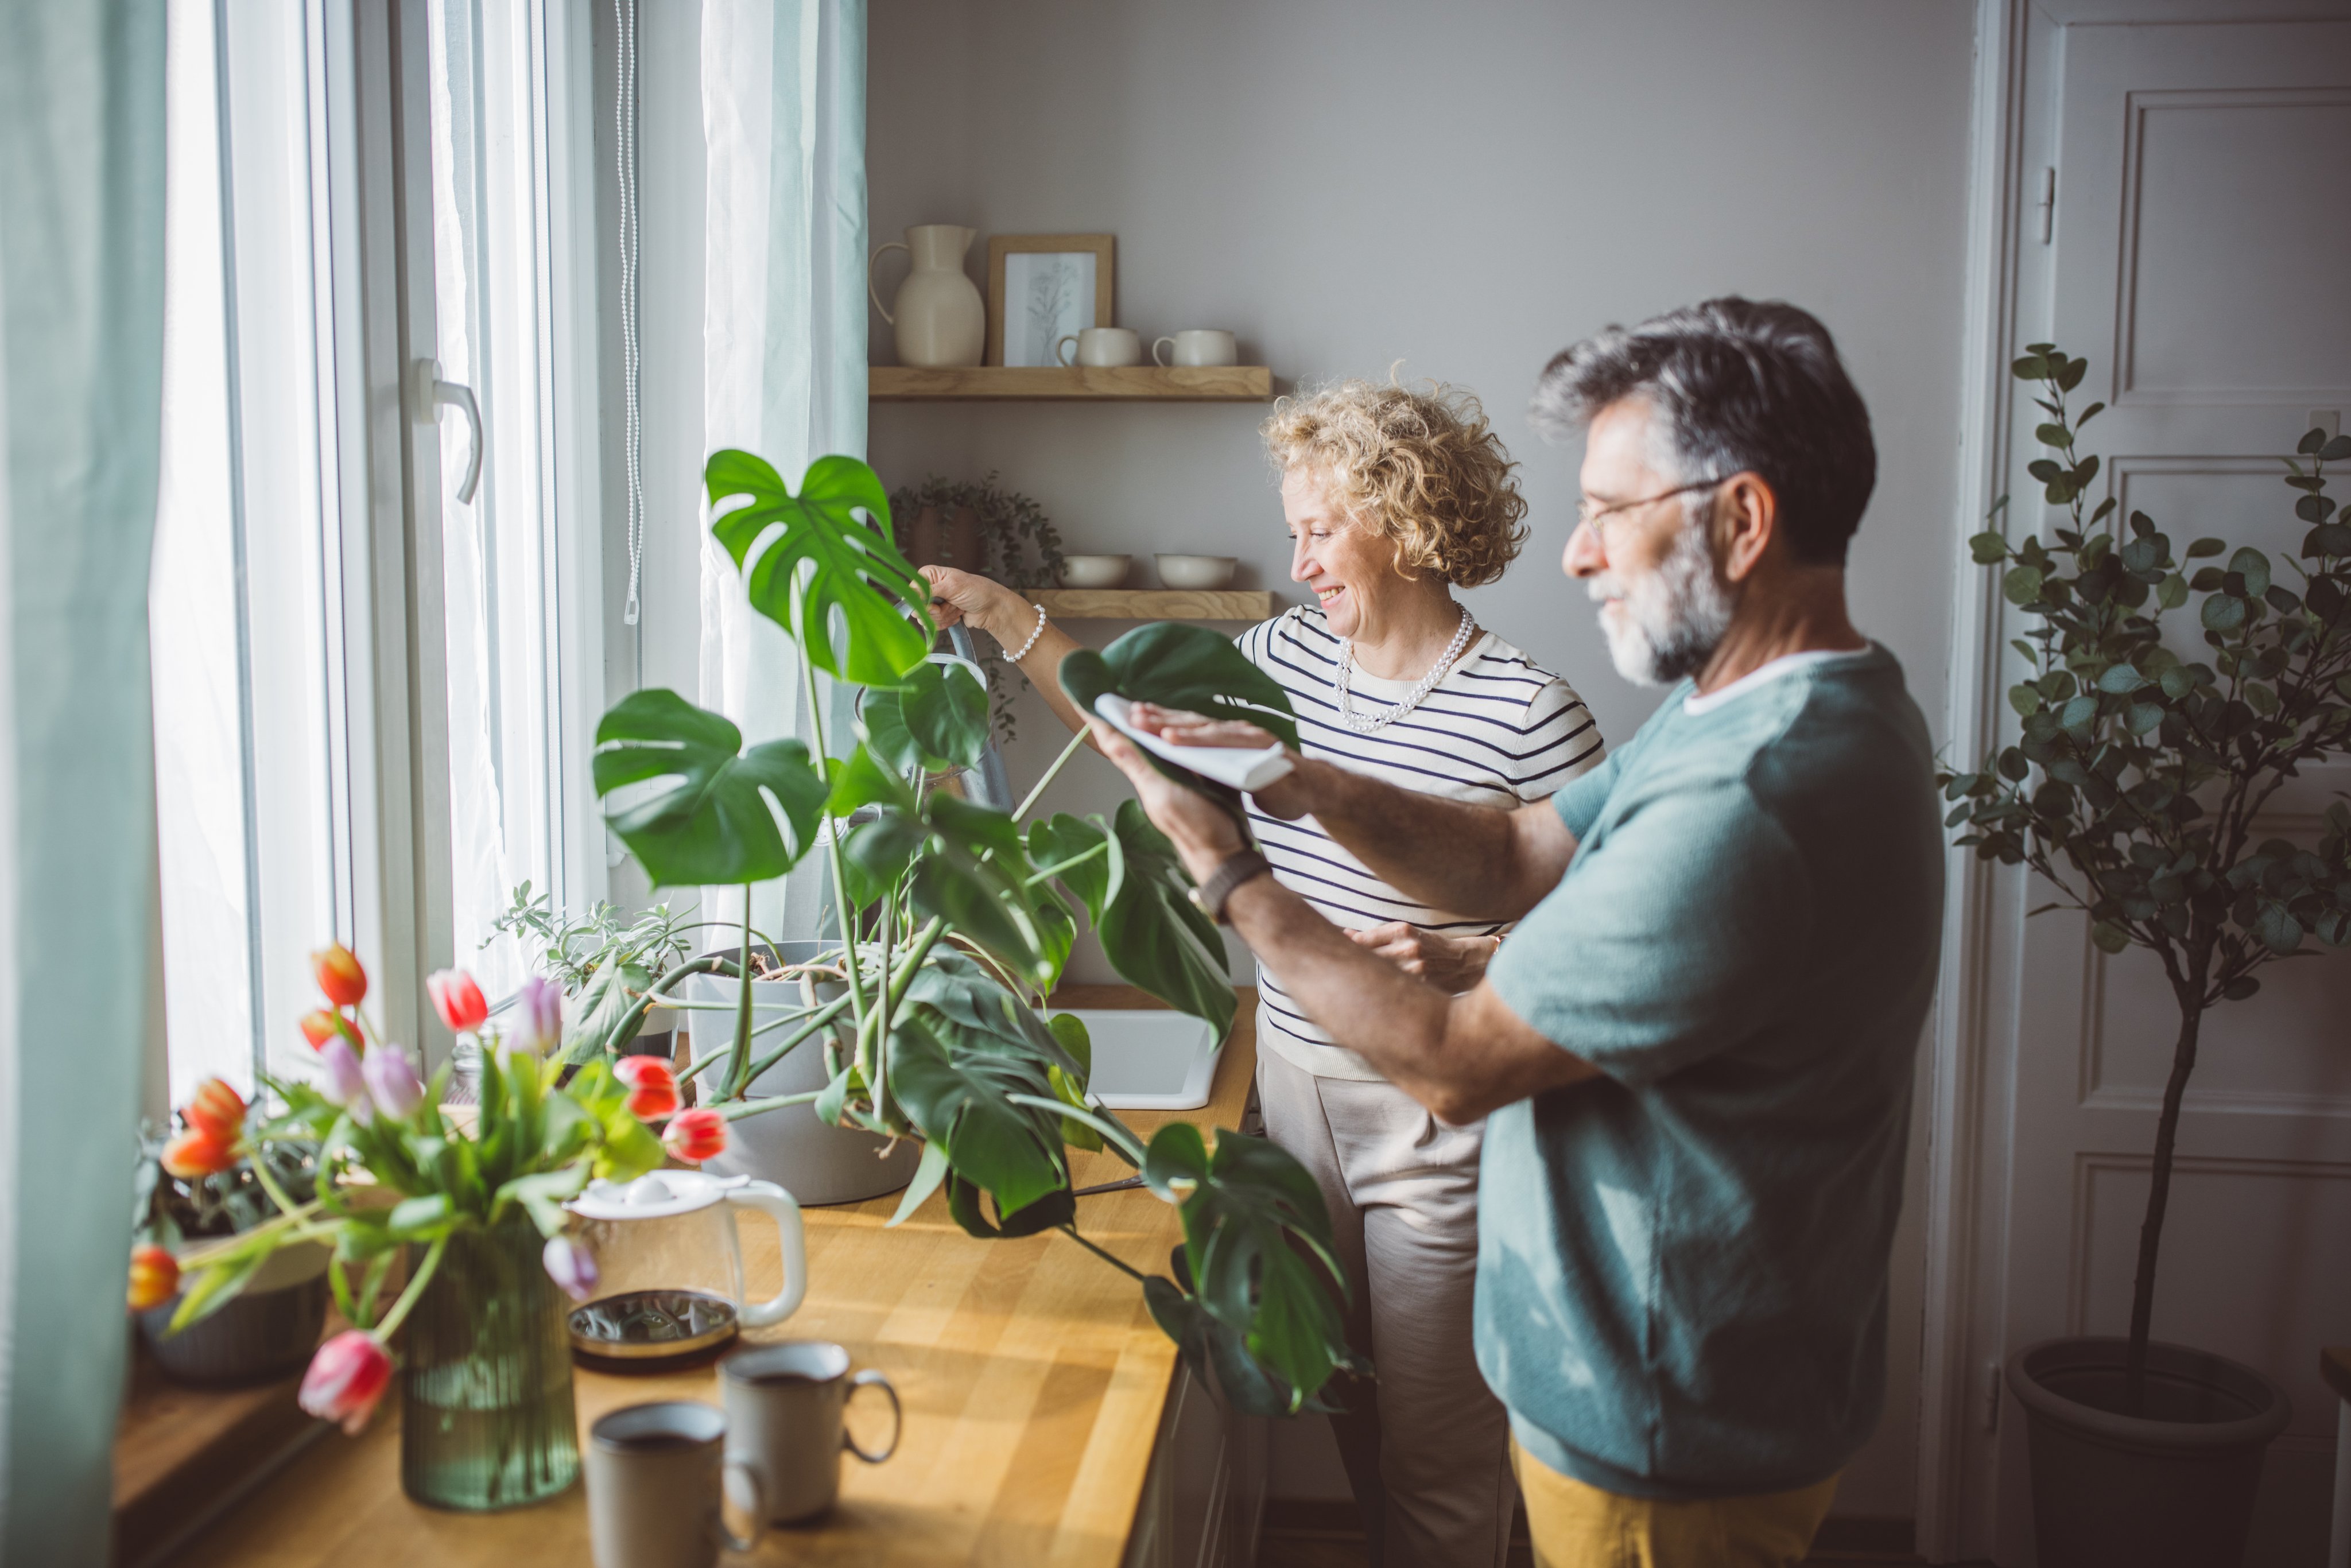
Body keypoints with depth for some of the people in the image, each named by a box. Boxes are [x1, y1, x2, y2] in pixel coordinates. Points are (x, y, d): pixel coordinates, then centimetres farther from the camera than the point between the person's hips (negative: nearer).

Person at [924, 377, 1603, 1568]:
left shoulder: (1527, 713, -15)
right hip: (1296, 1079, 6)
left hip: (1437, 1115, -6)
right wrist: (1007, 618, 12)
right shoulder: (1288, 656, 4)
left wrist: (1457, 960, -26)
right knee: (1347, 1411, 20)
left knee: (1437, 1452, 5)